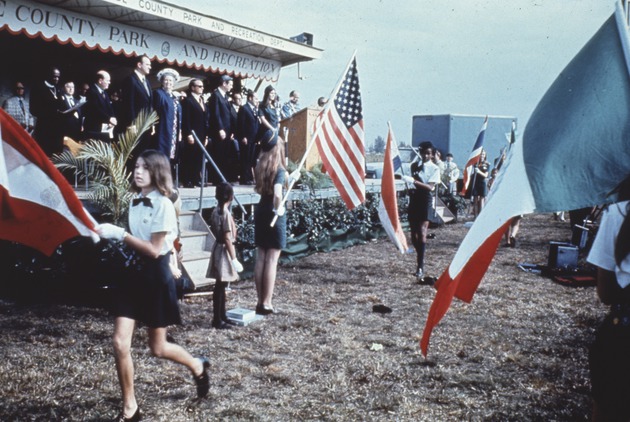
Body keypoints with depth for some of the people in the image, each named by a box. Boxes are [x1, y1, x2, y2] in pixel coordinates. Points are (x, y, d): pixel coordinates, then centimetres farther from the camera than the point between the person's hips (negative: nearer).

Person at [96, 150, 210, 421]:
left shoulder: (163, 205, -15)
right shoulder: (135, 202, 6)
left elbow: (153, 250, -20)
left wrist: (119, 234, -22)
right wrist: (113, 235, 1)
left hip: (155, 277, -6)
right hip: (133, 275, 6)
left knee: (157, 348, 9)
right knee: (120, 343, -3)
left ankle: (197, 367, 39)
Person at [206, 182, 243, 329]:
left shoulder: (215, 211, 5)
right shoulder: (226, 213, -18)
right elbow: (228, 238, -20)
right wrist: (234, 259, -18)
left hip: (218, 248, 9)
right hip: (224, 250, -9)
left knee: (220, 285, 16)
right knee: (220, 286, -3)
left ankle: (222, 316, 26)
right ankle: (217, 320, 2)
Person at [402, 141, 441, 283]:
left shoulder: (434, 169, -4)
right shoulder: (415, 165, 9)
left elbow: (430, 187, -16)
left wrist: (414, 181, -25)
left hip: (426, 201, -5)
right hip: (414, 199, 5)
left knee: (422, 233, -13)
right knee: (414, 235, 7)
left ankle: (420, 267, -13)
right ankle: (420, 259, 29)